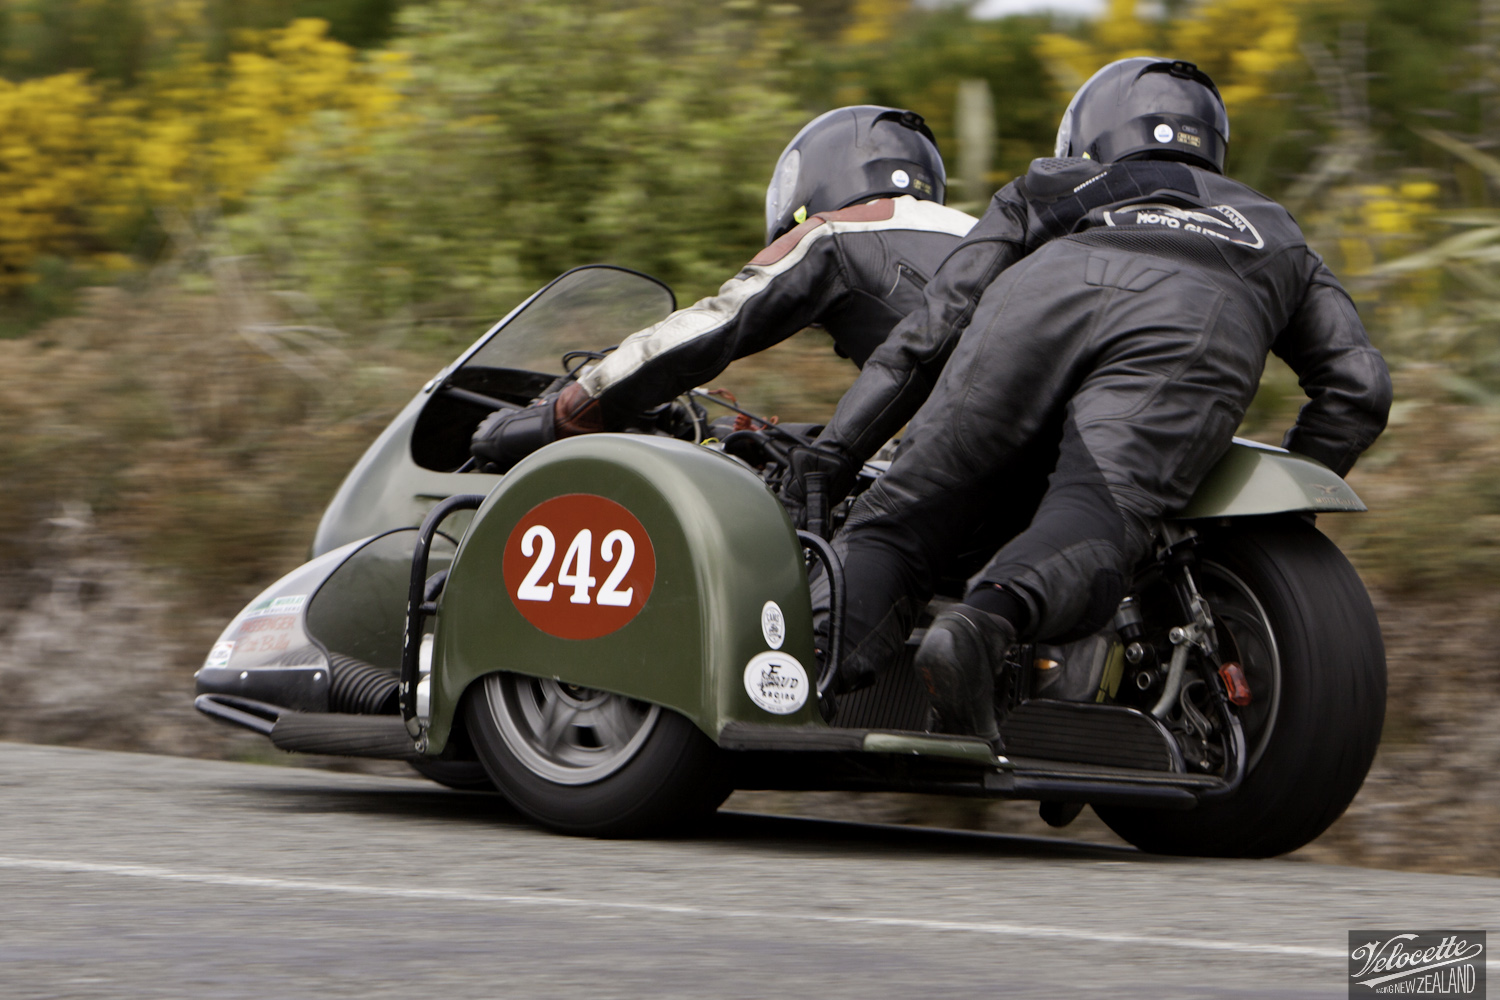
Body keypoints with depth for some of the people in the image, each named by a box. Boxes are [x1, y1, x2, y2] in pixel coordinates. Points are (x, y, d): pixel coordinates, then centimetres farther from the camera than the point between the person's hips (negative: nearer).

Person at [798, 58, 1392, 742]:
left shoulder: (1042, 190, 43)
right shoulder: (1272, 231, 47)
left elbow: (932, 332, 31)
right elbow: (1357, 383, 32)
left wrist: (827, 456, 32)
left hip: (1039, 300, 0)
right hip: (1199, 331, 0)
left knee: (902, 516, -3)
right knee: (1086, 539, -17)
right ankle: (988, 623, -50)